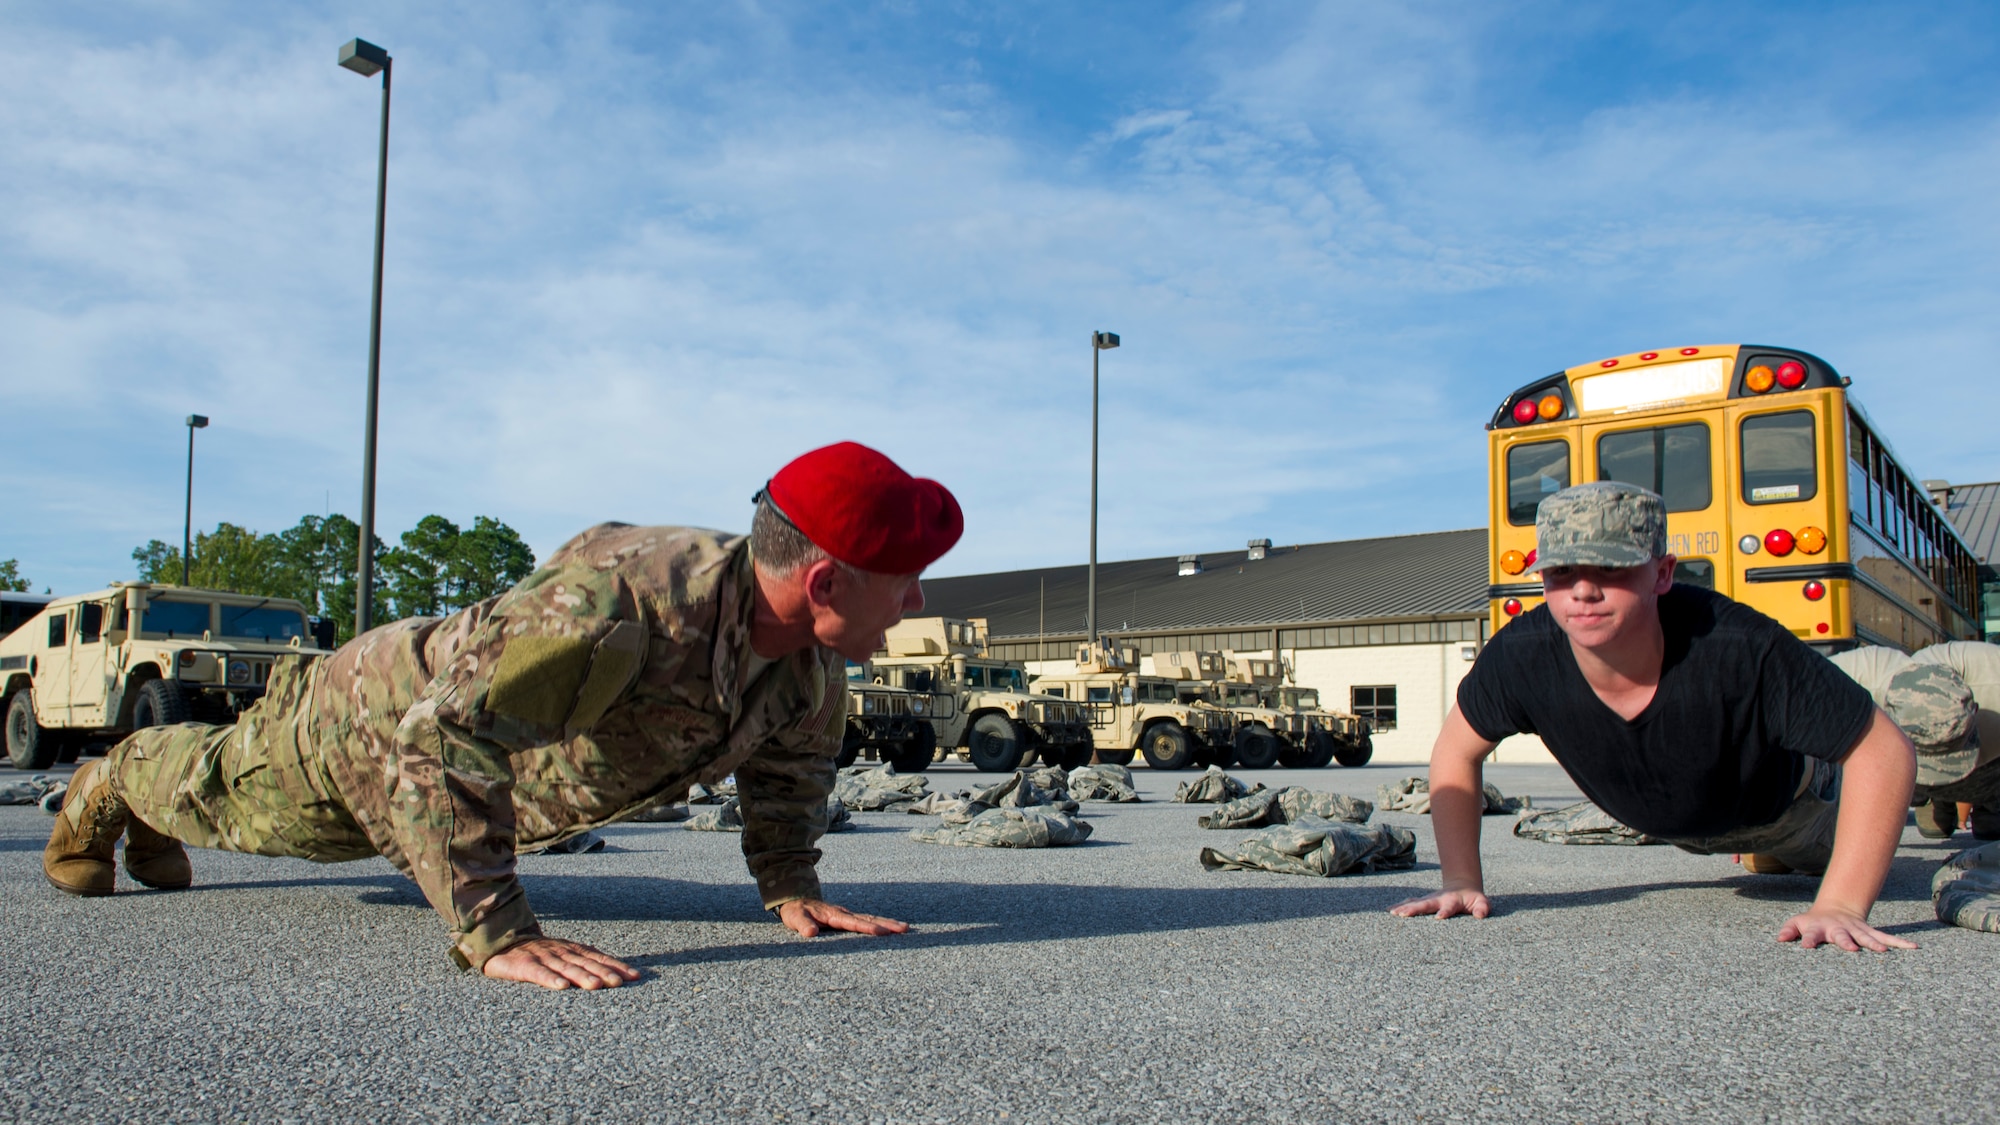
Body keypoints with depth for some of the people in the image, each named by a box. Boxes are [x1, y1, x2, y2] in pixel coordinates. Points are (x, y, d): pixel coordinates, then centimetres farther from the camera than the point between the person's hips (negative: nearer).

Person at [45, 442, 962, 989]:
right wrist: (492, 933, -52)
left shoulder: (816, 659, -23)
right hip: (381, 713, -7)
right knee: (223, 789, 26)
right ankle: (111, 785, 59)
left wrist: (790, 887, -7)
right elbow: (437, 740, -52)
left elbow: (790, 758, -1)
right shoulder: (620, 606, -50)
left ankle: (154, 829, 66)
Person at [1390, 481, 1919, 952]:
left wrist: (1840, 907, -44)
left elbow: (1887, 752, -38)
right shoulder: (1521, 657, -37)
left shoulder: (1743, 651, -46)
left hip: (1785, 802, -2)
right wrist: (1462, 882, -24)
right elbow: (1455, 753, -19)